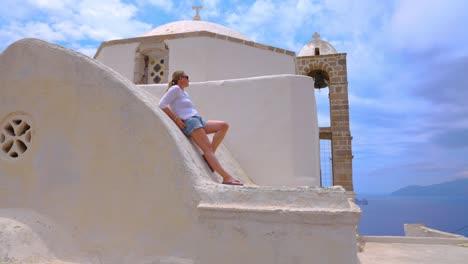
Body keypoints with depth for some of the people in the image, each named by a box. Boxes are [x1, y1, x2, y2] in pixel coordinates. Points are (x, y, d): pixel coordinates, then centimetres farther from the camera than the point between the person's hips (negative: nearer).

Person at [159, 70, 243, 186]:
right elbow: (162, 104, -10)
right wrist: (175, 118, -12)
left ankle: (209, 156, -14)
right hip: (188, 122, -9)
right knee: (207, 148, -20)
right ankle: (226, 177, -28)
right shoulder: (175, 89, 2)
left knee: (224, 125, -6)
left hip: (198, 120, 9)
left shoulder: (185, 93, 28)